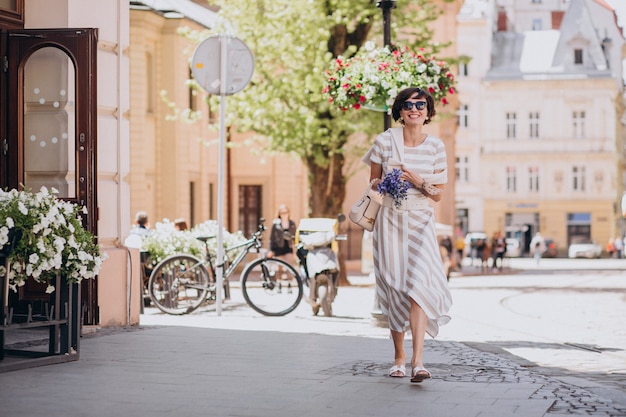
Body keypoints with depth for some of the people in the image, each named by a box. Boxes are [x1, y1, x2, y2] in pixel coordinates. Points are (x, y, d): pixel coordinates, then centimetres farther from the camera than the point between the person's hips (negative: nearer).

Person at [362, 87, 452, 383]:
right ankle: (399, 356, 17)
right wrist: (385, 183, -14)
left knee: (419, 284, -17)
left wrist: (419, 182, -15)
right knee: (394, 288, 1)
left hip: (420, 222, -1)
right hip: (390, 220, 1)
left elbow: (438, 194, 4)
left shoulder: (435, 147, 0)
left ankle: (417, 361, -24)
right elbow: (373, 182, 9)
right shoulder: (384, 141, -1)